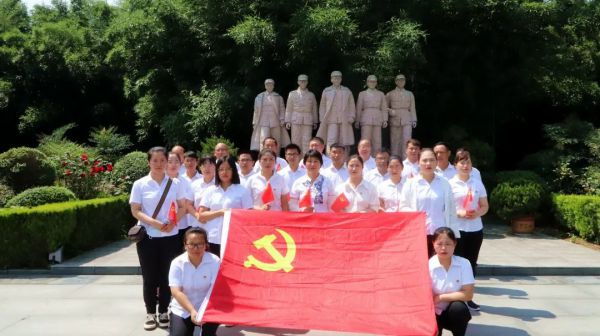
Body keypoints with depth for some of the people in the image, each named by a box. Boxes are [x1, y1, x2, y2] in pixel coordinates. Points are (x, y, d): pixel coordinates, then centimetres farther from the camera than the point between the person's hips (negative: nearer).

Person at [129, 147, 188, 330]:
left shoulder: (175, 183, 3)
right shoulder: (140, 184, -2)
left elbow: (183, 207, 6)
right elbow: (135, 211, -4)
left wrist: (173, 222, -12)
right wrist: (154, 222, -19)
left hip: (170, 237, 1)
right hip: (147, 237, -1)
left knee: (167, 276, 6)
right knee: (149, 277, 5)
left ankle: (163, 312, 20)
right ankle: (150, 313, 18)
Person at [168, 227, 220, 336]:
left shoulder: (215, 261, -14)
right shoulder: (177, 263, -12)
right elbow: (176, 291, -17)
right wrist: (192, 311, -31)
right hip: (182, 309, 1)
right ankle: (190, 327, 19)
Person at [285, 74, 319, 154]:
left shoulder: (311, 95, 12)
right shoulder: (292, 94, 10)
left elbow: (314, 109, 15)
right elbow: (288, 109, 8)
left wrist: (315, 122, 11)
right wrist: (288, 121, -1)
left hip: (308, 121, 0)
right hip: (296, 120, 0)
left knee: (307, 141, -7)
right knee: (296, 141, -1)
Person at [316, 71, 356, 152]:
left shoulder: (347, 91, 13)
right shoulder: (326, 91, 11)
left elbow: (352, 106, 13)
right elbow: (322, 106, 11)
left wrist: (351, 118, 2)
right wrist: (323, 119, 2)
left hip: (344, 121, 1)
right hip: (331, 121, -1)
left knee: (344, 143, 1)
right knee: (331, 141, -11)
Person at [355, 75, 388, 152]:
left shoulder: (381, 94, 11)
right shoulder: (362, 94, 6)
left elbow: (384, 108, 9)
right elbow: (358, 108, 5)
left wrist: (385, 120, -2)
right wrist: (357, 121, -1)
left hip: (377, 120, 2)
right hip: (366, 119, -2)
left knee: (377, 141, -1)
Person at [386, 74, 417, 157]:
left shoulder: (410, 94, 12)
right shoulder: (390, 94, 9)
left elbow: (412, 108, 11)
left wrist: (414, 120, 3)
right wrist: (390, 111, -6)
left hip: (406, 120, 0)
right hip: (395, 120, 0)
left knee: (407, 140, -11)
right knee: (395, 142, 0)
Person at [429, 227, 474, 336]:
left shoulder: (464, 264, -11)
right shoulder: (428, 266, -14)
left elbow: (468, 295, -15)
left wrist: (440, 297, -17)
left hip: (455, 313, 0)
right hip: (434, 314, 0)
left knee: (458, 307, -32)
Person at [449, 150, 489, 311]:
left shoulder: (478, 183, 8)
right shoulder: (450, 184, -3)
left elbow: (485, 206, 11)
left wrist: (478, 213, -11)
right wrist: (459, 213, -19)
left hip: (475, 229, 4)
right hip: (457, 229, -4)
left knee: (471, 263, 10)